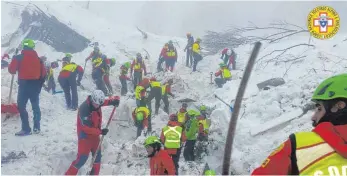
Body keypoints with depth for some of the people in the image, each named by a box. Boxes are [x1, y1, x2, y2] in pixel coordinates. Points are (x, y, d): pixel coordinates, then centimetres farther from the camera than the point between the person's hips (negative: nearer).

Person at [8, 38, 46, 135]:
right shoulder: (38, 58, 5)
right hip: (35, 85, 4)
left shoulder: (18, 58, -5)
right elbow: (43, 73, 6)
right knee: (35, 106, 16)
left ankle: (26, 129, -8)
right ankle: (37, 127, 20)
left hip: (24, 85, -4)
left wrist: (14, 61, 17)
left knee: (21, 106, 0)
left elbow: (12, 70, -4)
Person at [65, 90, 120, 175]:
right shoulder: (84, 108, -29)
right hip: (85, 135, -8)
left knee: (97, 155, 17)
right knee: (82, 158, -11)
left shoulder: (97, 102, -8)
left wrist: (115, 100, -20)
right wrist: (100, 131, -26)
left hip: (94, 134, 8)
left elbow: (108, 101, 4)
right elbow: (86, 127, -28)